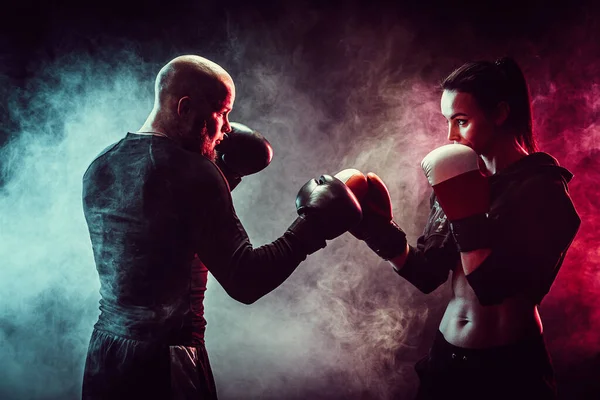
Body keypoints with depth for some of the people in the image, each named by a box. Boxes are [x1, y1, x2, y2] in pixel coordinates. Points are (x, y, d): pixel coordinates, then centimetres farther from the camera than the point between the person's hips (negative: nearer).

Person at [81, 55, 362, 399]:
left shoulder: (99, 168, 5)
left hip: (103, 352, 7)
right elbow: (245, 282, -21)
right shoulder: (191, 172, -18)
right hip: (166, 362, -7)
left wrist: (224, 176, 14)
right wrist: (312, 223, -10)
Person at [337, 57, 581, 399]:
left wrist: (465, 212, -21)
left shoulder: (542, 187, -13)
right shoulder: (464, 177, 4)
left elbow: (491, 285, -20)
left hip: (510, 368, -5)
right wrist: (379, 230, -13)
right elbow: (428, 274, 0)